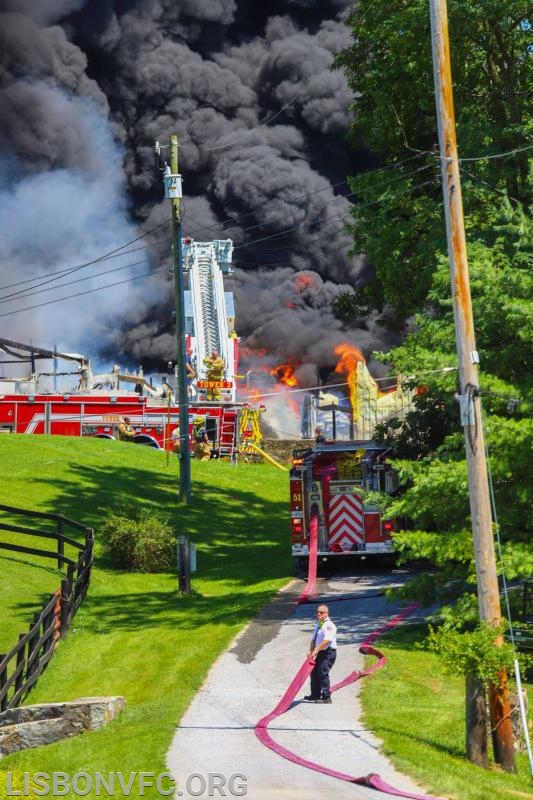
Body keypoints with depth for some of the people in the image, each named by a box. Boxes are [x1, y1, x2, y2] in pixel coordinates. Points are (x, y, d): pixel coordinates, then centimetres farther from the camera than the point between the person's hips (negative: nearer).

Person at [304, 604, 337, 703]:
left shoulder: (329, 625, -15)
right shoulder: (317, 624, 14)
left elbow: (327, 640, -27)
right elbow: (313, 639, 14)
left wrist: (316, 650, -29)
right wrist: (310, 651, -2)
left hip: (328, 652, -9)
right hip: (320, 653, 9)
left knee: (322, 673, -13)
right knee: (314, 672, 15)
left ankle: (326, 697, -5)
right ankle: (315, 695, 30)